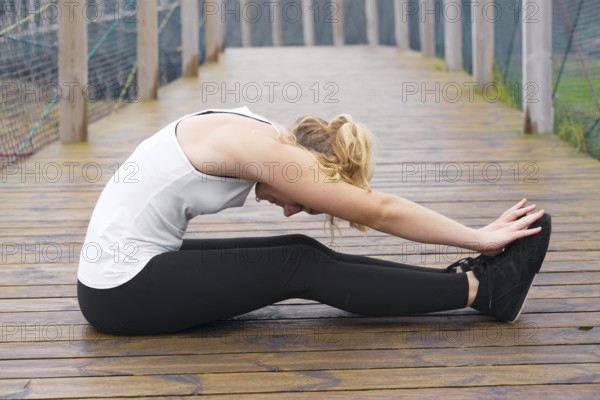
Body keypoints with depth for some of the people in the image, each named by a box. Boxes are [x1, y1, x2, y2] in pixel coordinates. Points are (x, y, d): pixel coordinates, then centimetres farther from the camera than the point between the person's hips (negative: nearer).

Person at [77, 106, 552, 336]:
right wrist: (478, 238, -8)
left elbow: (367, 206, 8)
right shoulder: (262, 150, -21)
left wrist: (474, 237, 8)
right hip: (123, 293, -8)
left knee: (304, 255, 2)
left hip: (131, 264, 8)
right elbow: (380, 210, -16)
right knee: (301, 268, -9)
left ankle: (464, 276, 5)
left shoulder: (258, 134, 6)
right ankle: (485, 289, -5)